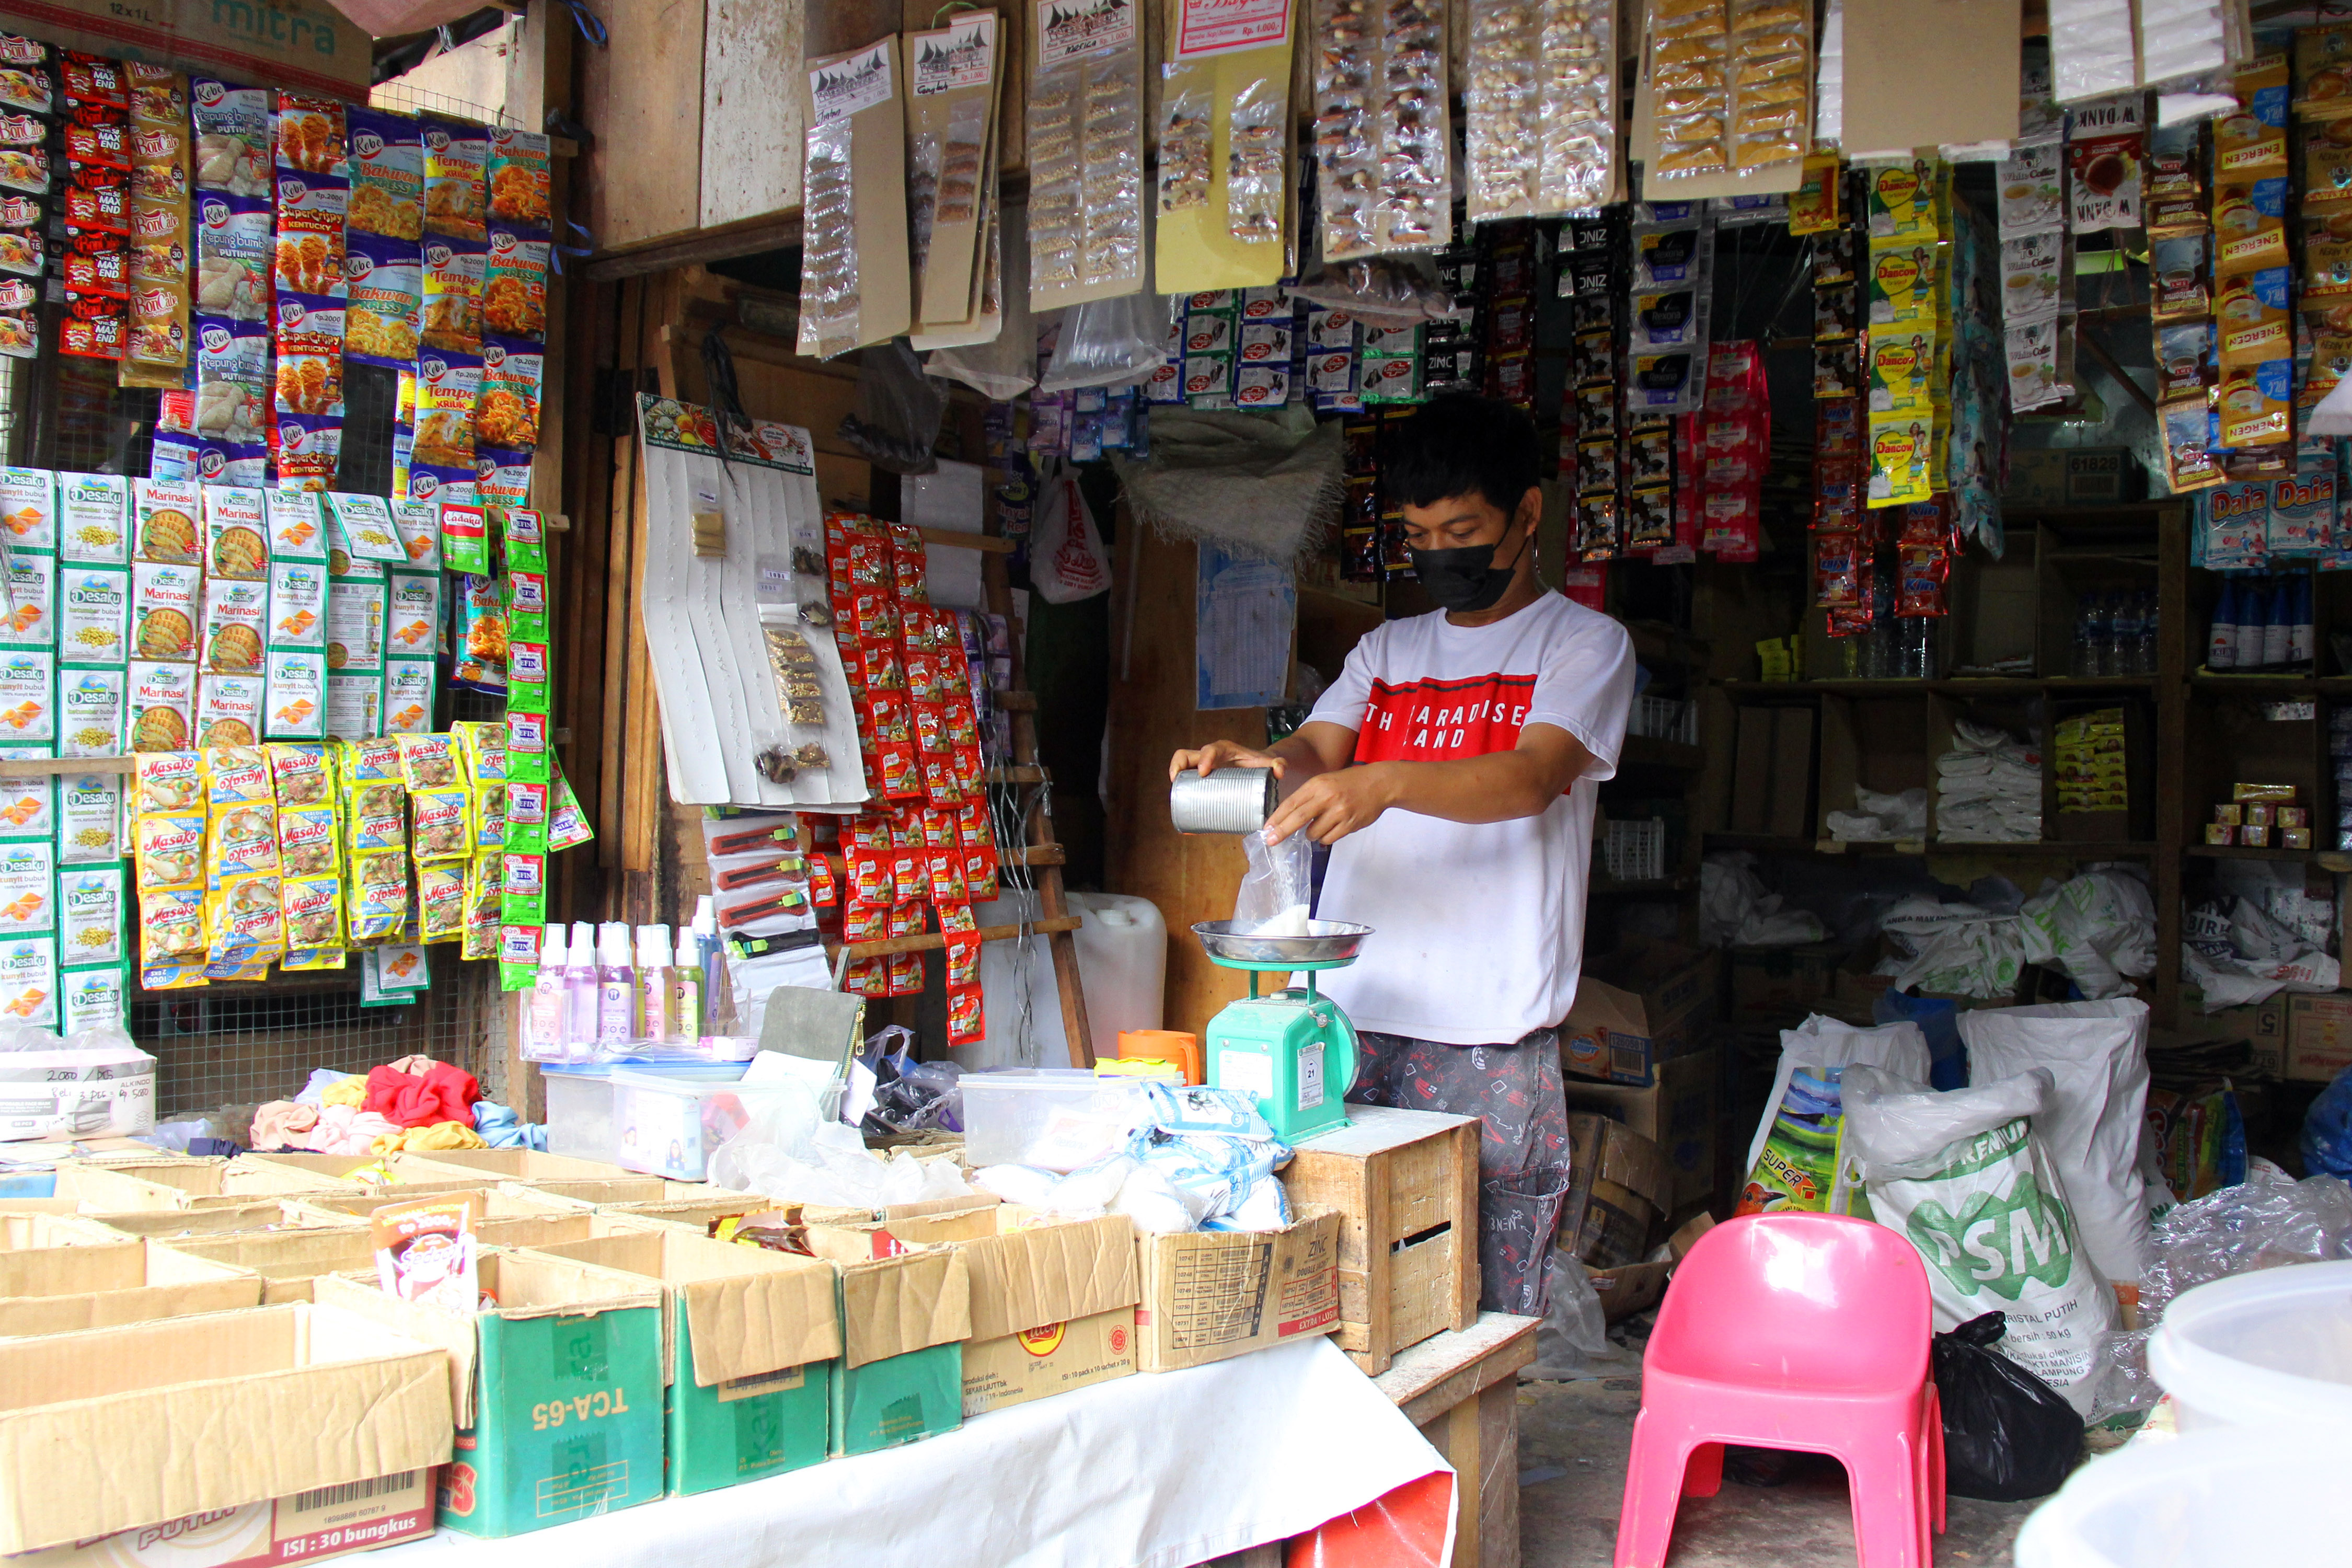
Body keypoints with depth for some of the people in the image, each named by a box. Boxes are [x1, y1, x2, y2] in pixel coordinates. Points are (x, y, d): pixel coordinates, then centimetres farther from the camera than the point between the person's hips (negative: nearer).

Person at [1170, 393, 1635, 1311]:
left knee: (1484, 1314, -2)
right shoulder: (1385, 651, 20)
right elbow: (1314, 752, 6)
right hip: (1348, 1017, 4)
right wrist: (1254, 765, -18)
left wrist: (1385, 784, -30)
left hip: (1490, 1035, -4)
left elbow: (1532, 777, -13)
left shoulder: (1585, 643, 4)